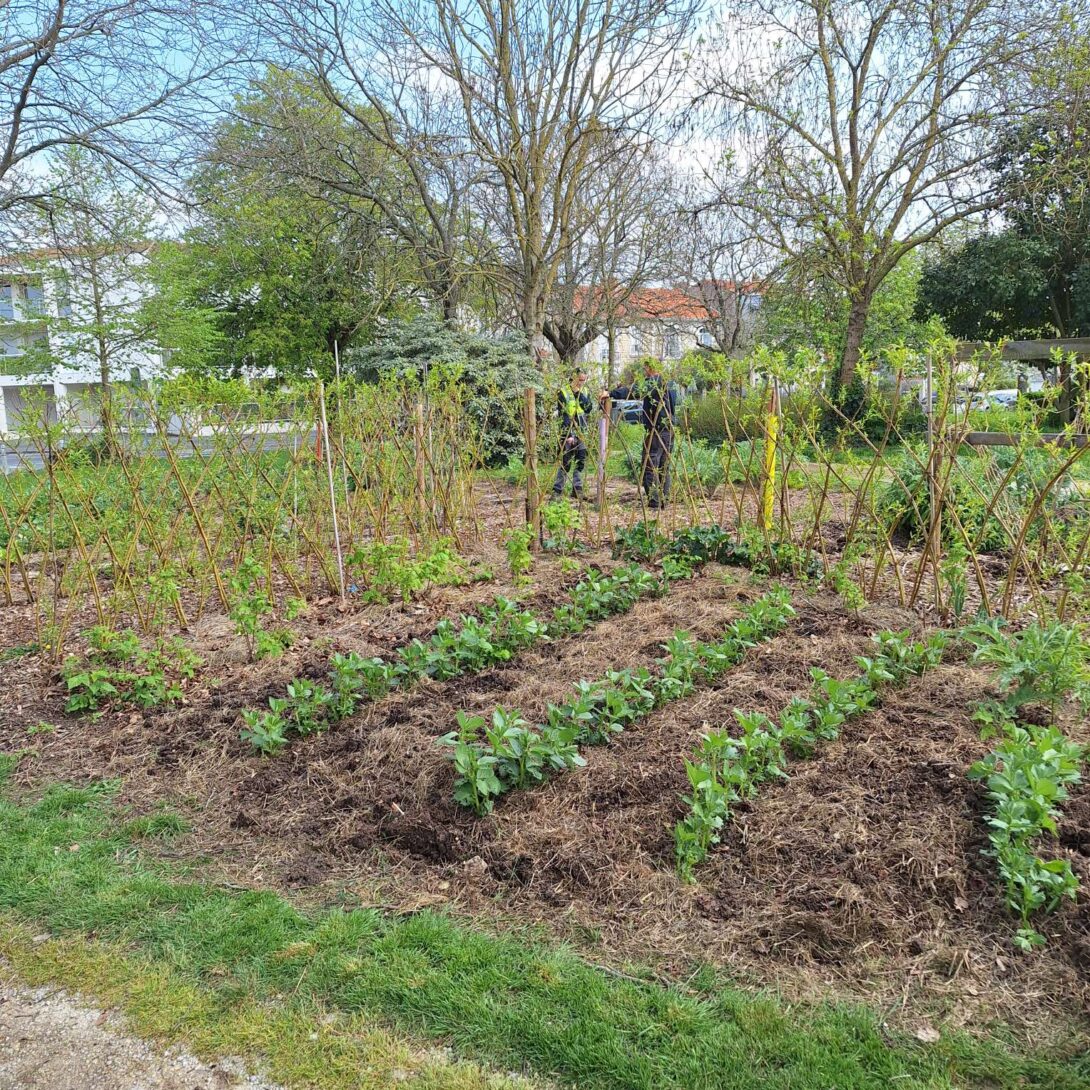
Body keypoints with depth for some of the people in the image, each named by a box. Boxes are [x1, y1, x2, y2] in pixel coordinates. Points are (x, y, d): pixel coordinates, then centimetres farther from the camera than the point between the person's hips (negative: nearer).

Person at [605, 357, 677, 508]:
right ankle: (664, 500, 15)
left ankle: (654, 501, -7)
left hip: (656, 432, -9)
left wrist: (611, 393, -30)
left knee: (650, 467, -4)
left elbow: (632, 392, -25)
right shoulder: (668, 385, 17)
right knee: (664, 468, 13)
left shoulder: (652, 383, -11)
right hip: (669, 432, 9)